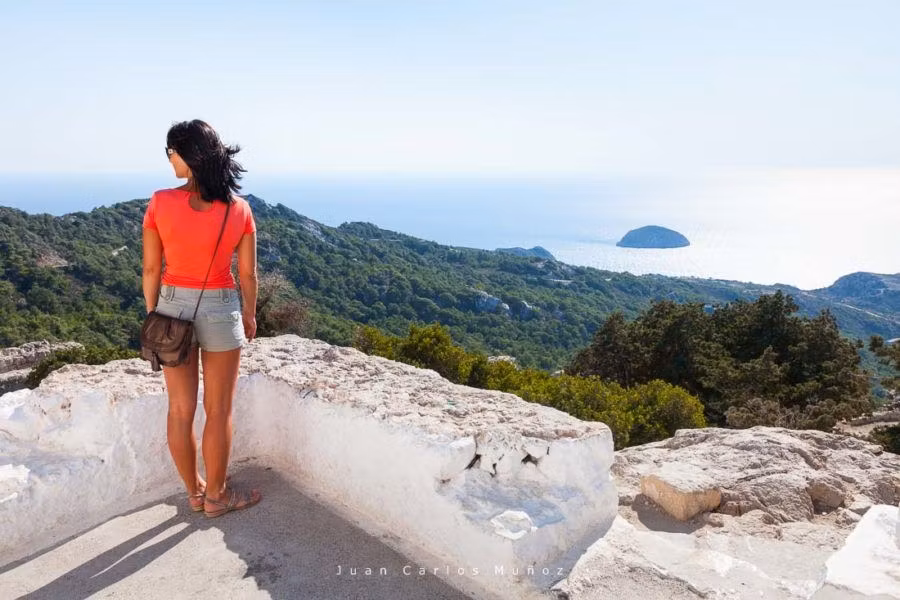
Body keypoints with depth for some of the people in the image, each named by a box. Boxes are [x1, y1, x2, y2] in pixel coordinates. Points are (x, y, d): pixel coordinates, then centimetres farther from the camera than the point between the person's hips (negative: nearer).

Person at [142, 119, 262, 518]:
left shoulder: (160, 203, -12)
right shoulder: (239, 209, -11)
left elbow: (151, 269, -5)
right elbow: (247, 274, -4)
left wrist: (152, 314, 9)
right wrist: (249, 314, 11)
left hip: (173, 306, 2)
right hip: (220, 310, -1)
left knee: (181, 409, 15)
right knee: (218, 411, 11)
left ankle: (195, 492, 31)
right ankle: (216, 496, 25)